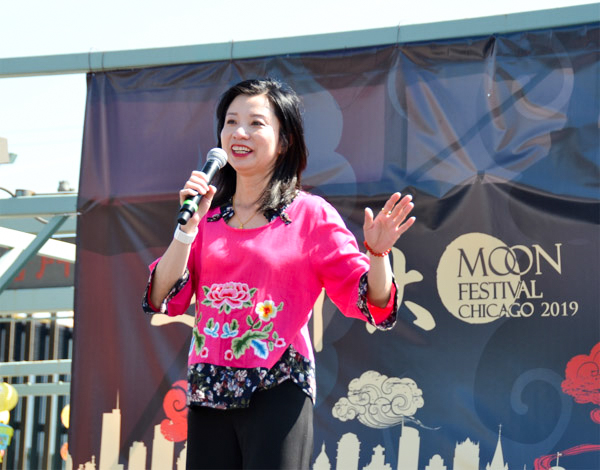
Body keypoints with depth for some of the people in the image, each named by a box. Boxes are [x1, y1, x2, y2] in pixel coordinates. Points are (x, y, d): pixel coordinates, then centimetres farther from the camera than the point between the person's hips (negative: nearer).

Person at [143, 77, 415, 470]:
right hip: (208, 393, 4)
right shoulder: (207, 215, 11)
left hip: (278, 392, -3)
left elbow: (371, 301, -3)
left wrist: (377, 255, -22)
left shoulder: (311, 215, 1)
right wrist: (189, 225, -8)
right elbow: (164, 300, 2)